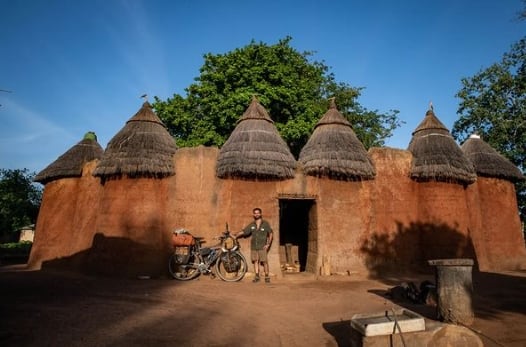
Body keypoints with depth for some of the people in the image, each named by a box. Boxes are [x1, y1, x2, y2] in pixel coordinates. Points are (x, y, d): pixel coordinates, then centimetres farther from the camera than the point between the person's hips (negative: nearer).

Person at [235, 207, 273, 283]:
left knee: (264, 262, -3)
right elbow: (243, 231, 6)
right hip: (254, 246, 3)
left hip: (262, 247, -3)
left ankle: (267, 276, 8)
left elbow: (270, 233, 3)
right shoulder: (251, 225, 7)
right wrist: (235, 236, -5)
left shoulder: (265, 224, 0)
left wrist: (268, 244, -3)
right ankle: (257, 276, 13)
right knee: (255, 261, 6)